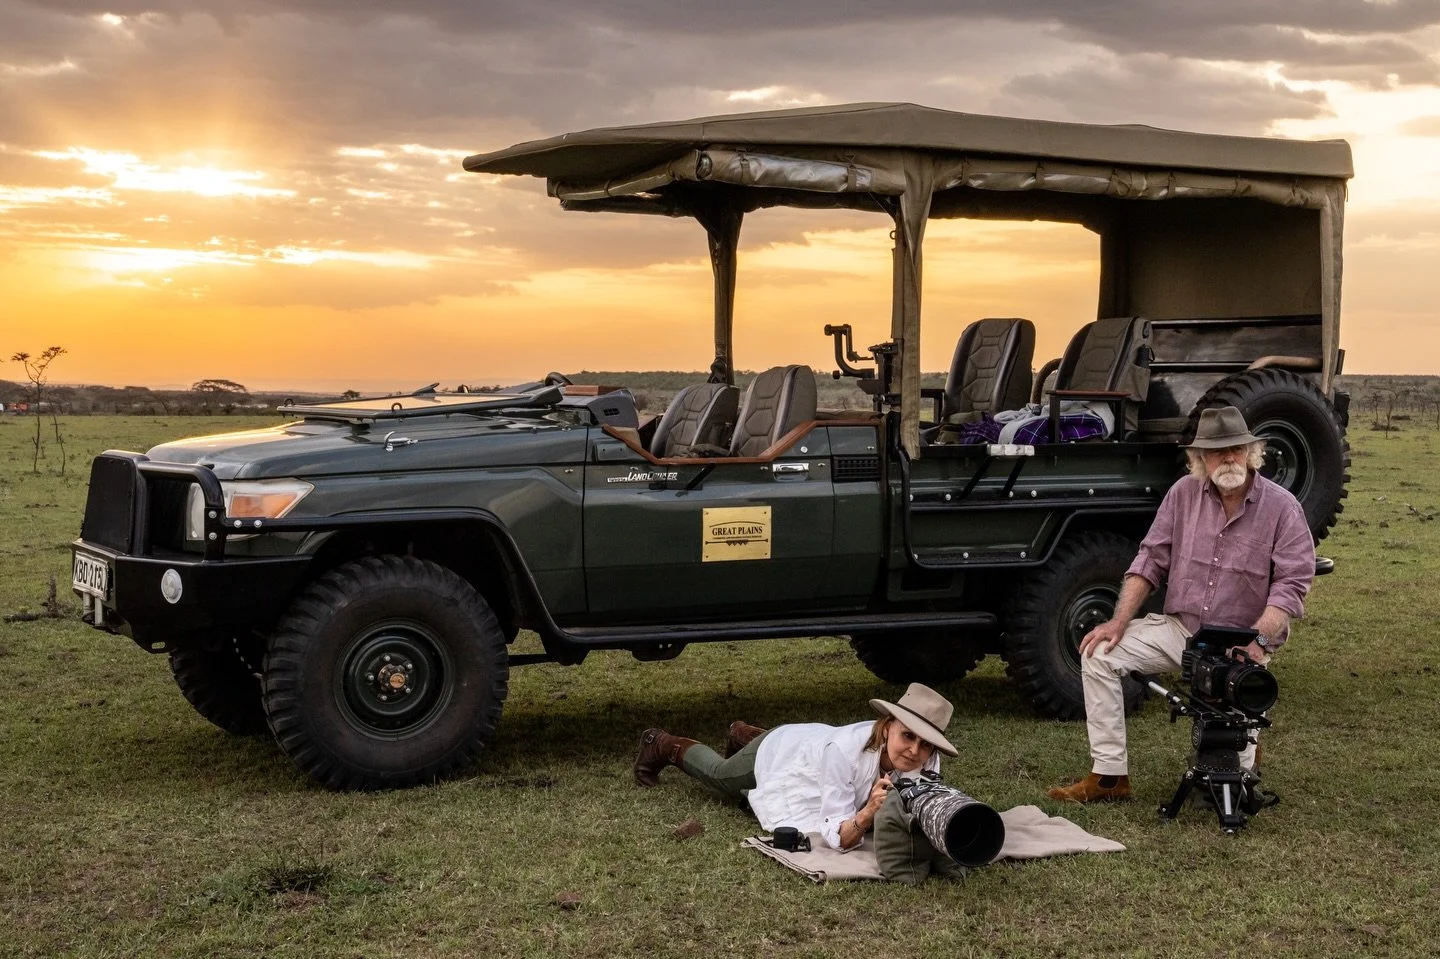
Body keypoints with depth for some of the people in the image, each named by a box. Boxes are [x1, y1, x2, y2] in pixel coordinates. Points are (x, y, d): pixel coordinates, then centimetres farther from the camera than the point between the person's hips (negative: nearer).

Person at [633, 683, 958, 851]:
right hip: (781, 751, -4)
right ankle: (665, 746, 52)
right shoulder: (846, 750, -47)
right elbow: (836, 838, -45)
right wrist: (868, 812, -63)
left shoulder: (927, 764, -35)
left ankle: (745, 736, 60)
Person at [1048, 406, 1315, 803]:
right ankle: (1109, 775, -8)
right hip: (1178, 626, 4)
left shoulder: (1282, 507, -8)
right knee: (1098, 655, -15)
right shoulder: (1184, 494, 2)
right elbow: (1151, 560, 4)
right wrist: (1119, 621, -7)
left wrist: (1258, 640, -26)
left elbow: (1291, 584, -13)